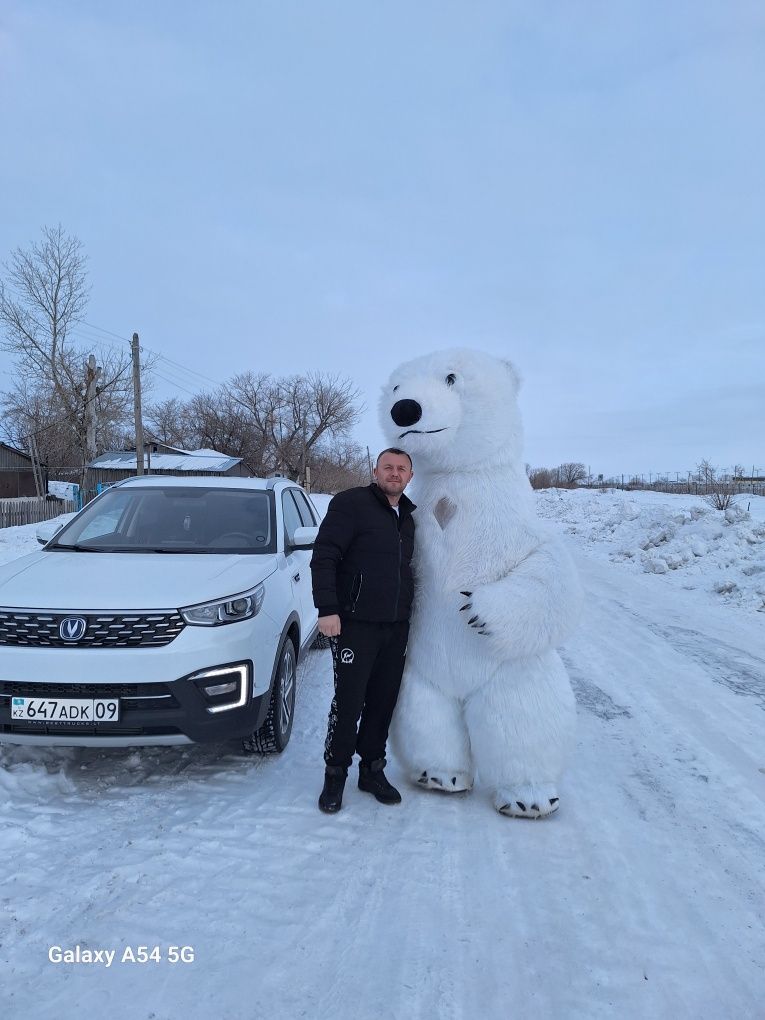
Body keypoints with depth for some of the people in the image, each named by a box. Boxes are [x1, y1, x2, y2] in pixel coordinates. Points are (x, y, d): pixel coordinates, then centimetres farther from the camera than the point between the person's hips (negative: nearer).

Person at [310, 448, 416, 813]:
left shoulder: (407, 517, 15)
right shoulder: (351, 503, -7)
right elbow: (323, 557, -13)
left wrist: (410, 612, 22)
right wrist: (327, 609, -19)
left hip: (396, 628, 6)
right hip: (355, 623, -6)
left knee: (383, 702, 11)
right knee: (348, 703, -1)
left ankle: (372, 770, 26)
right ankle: (335, 775, 16)